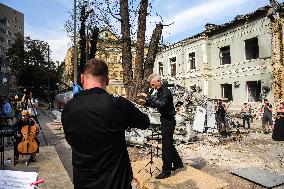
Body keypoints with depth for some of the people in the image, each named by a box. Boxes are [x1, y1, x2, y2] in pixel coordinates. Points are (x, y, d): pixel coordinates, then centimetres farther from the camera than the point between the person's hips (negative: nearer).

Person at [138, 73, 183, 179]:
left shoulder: (166, 92, -18)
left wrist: (148, 97, -34)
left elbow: (161, 104, -33)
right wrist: (145, 103, -1)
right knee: (169, 144, 20)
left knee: (166, 146, -2)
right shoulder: (159, 92, 11)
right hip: (165, 120, 10)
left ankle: (166, 171, 9)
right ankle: (178, 163, 36)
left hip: (168, 121, -10)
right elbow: (155, 104, 16)